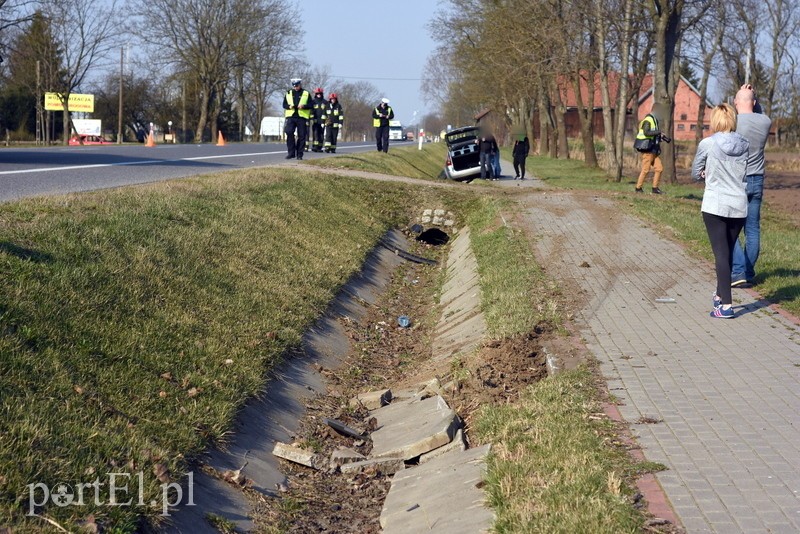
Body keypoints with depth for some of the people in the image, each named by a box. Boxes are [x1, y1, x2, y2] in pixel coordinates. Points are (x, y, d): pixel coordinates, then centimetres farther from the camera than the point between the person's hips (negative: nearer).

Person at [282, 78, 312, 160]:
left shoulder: (306, 94, 6)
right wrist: (289, 106, -7)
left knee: (301, 136, 0)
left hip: (302, 117, -1)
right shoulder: (288, 93, 13)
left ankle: (299, 154, 8)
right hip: (291, 117, 1)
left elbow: (310, 105, 4)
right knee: (289, 133, -14)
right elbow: (284, 104, 15)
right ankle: (291, 152, -6)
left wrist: (304, 106, -15)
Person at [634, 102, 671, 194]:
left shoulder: (654, 120, 18)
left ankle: (655, 188, 10)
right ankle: (638, 188, 1)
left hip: (653, 150, 10)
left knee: (659, 168, 5)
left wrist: (663, 138, 14)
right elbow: (646, 132, -26)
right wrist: (659, 132, -23)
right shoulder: (648, 120, -12)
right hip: (647, 149, -10)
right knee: (645, 169, -7)